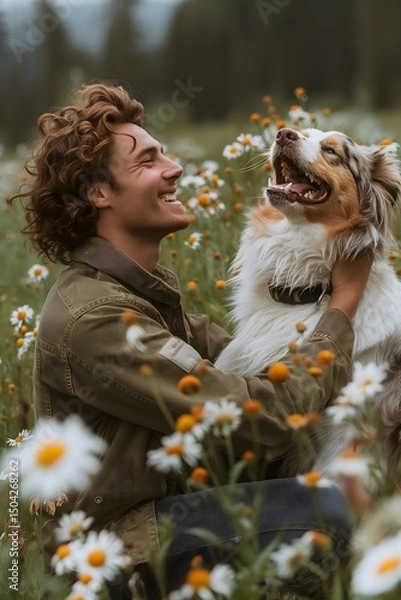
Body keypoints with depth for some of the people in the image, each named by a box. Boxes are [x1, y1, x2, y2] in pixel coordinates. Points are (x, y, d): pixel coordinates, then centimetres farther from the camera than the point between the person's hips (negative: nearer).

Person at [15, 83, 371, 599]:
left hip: (161, 500, 10)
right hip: (122, 551, -10)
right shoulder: (94, 318, -25)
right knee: (337, 512, -24)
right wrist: (343, 304, -14)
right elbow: (267, 418, -24)